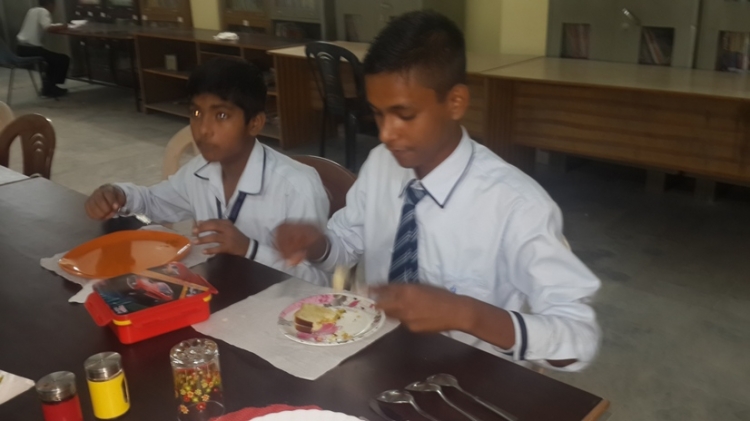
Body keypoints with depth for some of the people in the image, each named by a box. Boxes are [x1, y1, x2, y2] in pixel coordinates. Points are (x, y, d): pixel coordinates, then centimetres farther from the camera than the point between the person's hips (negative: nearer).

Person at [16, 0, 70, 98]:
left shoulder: (32, 10, 17)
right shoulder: (43, 11, -7)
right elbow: (48, 28, -23)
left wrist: (57, 26, 14)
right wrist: (62, 26, -7)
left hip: (22, 48, 9)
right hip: (31, 48, -9)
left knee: (54, 58, 27)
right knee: (64, 59, 2)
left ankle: (48, 85, 25)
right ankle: (50, 87, 7)